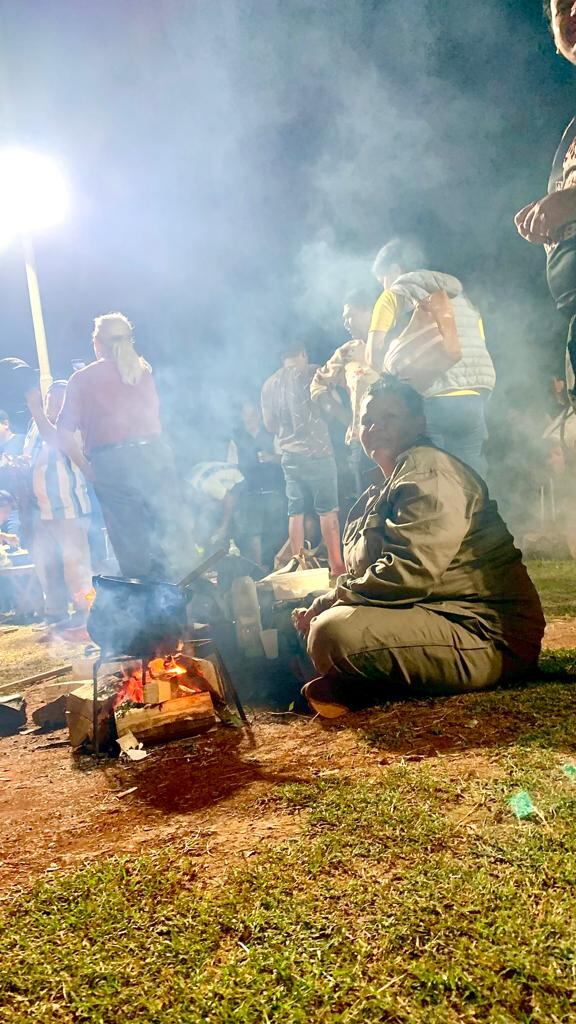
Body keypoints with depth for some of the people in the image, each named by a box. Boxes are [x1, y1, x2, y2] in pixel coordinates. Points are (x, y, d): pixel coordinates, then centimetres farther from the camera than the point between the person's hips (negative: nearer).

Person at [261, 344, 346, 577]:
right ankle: (336, 565, 0)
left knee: (295, 512, 8)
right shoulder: (313, 373, -2)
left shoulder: (269, 384, 9)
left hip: (290, 454, 4)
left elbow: (269, 424, 14)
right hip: (317, 451, -4)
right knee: (327, 510, -1)